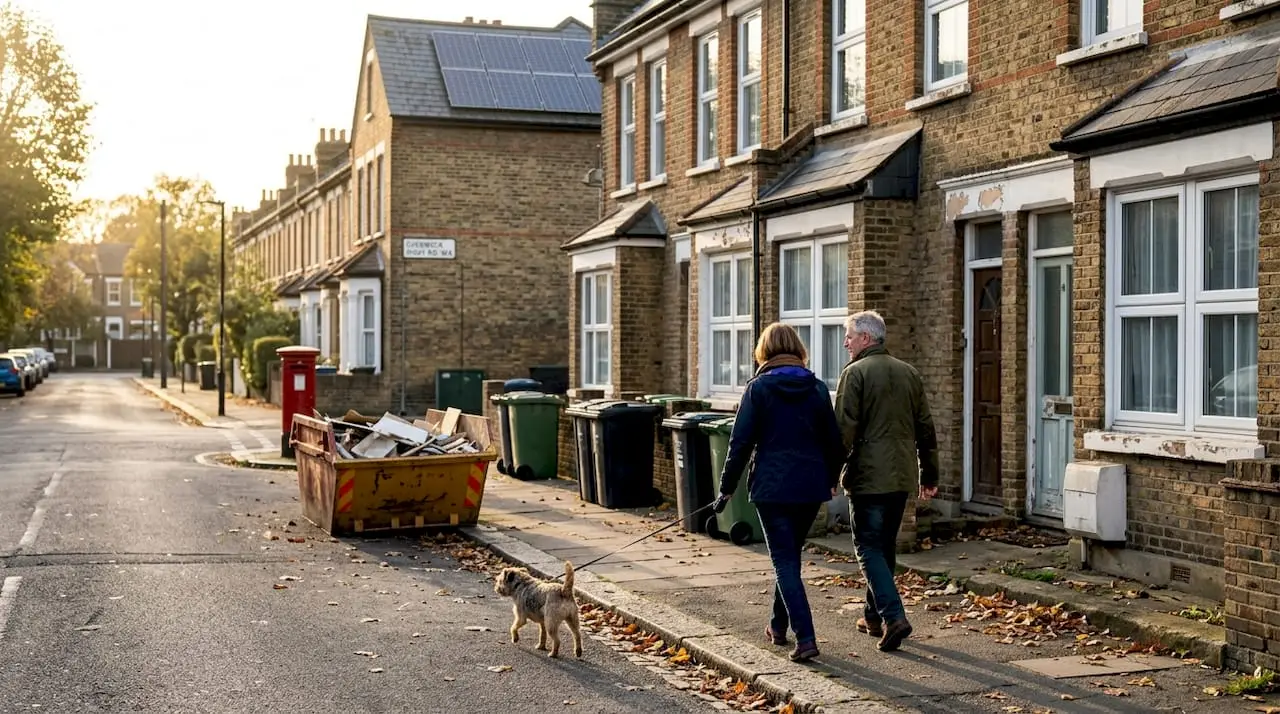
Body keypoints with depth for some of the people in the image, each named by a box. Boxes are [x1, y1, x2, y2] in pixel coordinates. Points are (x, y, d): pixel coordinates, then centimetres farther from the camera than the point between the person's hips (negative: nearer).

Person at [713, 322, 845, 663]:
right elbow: (834, 440, 8)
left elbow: (741, 441, -7)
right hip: (811, 485, 4)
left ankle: (805, 637, -12)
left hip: (772, 487, -4)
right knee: (790, 555, 21)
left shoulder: (759, 388, -6)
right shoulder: (817, 388, 4)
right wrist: (831, 479, 24)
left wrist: (727, 487, 1)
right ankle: (779, 625, 34)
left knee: (784, 561, -1)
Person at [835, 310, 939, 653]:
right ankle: (874, 615, 25)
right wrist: (929, 474, 21)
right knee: (885, 546, 17)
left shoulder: (855, 372, -9)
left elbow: (844, 429, -14)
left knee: (869, 547, -2)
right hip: (901, 477, 7)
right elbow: (925, 428, 15)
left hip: (868, 476, -7)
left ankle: (894, 616, -15)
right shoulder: (909, 373, 13)